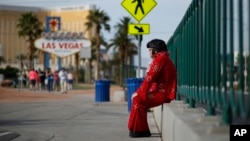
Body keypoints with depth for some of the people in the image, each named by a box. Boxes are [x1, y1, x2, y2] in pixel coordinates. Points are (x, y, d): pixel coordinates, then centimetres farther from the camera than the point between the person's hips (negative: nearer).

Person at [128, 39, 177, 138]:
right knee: (138, 98, 12)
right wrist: (140, 92, 11)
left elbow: (150, 78, -18)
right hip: (163, 91, 10)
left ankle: (140, 130, -7)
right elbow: (152, 78, 18)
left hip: (164, 93, -10)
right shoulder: (163, 58, 20)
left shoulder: (160, 59, -13)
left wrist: (139, 92, -11)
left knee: (138, 99, -14)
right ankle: (139, 129, 12)